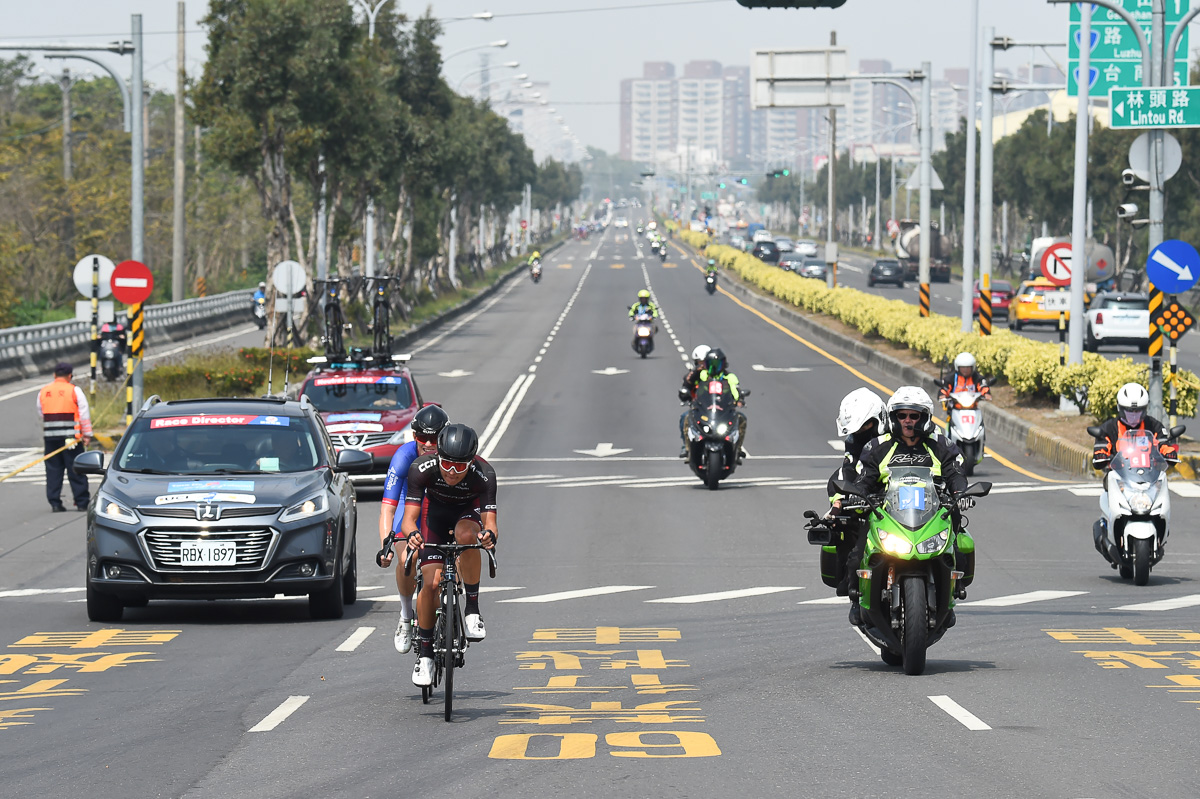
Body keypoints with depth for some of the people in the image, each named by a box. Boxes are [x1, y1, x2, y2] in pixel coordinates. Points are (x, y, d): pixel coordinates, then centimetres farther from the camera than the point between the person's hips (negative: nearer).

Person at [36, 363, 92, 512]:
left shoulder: (43, 392, 9)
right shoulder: (74, 390, -2)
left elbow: (40, 415, 15)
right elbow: (84, 414, -4)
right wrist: (87, 434, 1)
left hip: (50, 437, 3)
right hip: (70, 436, -3)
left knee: (53, 470, 7)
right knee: (75, 470, 1)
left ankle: (55, 503, 5)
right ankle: (82, 502, 2)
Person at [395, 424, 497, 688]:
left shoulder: (484, 475, -34)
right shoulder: (421, 468, -33)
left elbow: (490, 522, -37)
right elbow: (409, 518, -33)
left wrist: (489, 535, -61)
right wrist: (412, 534, -56)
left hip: (468, 510, -1)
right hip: (435, 510, 1)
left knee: (466, 535, -37)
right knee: (431, 582, -13)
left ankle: (472, 609, -22)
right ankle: (425, 654, 4)